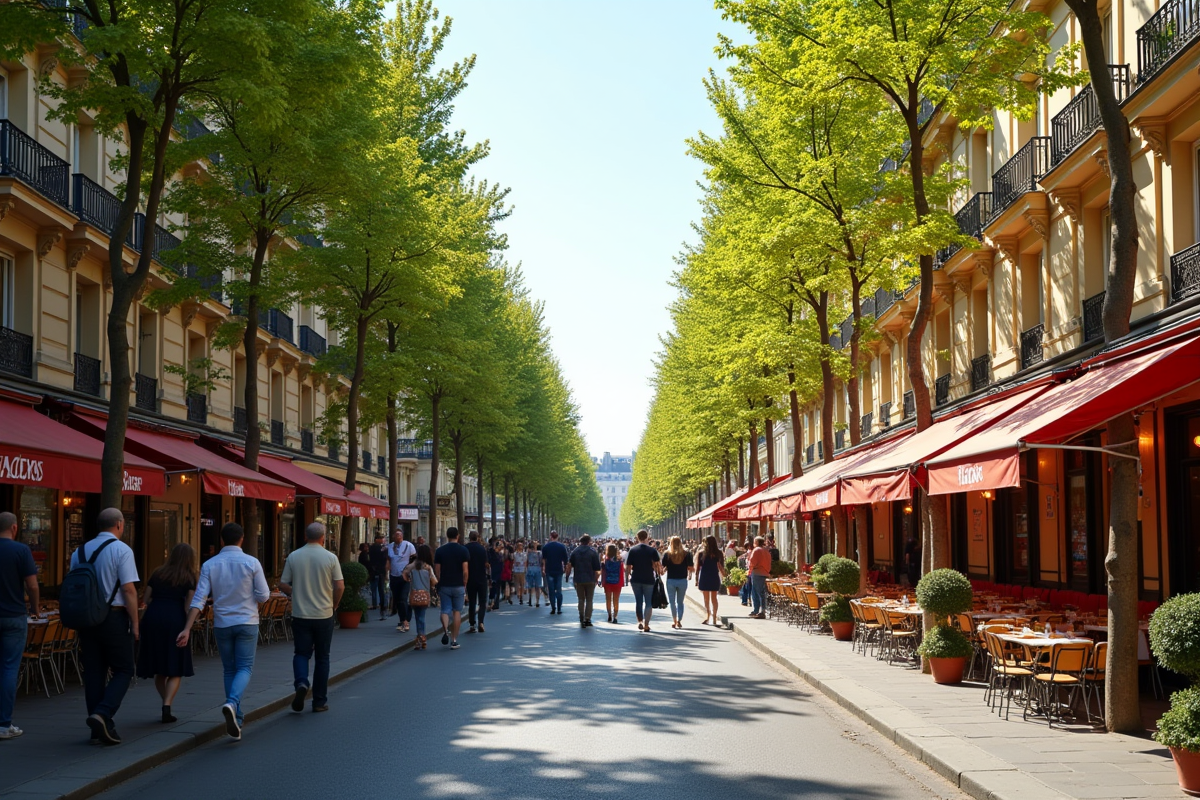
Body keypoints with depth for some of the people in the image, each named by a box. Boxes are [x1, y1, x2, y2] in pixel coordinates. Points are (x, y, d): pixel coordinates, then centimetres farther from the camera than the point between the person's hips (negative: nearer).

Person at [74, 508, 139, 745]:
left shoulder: (80, 552, 9)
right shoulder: (121, 550, -9)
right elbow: (129, 590, -13)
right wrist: (135, 622, -8)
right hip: (114, 617, -5)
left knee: (94, 672, 10)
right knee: (123, 671, 4)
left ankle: (99, 729, 12)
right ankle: (103, 714, -17)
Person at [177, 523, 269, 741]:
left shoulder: (209, 565, -3)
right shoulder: (251, 563, -8)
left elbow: (199, 598, -10)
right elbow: (263, 596, -7)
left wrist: (187, 629, -12)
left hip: (222, 624, 2)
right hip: (246, 623, -2)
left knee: (230, 670, 15)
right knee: (244, 668, 2)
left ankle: (236, 718, 15)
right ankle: (232, 703, -27)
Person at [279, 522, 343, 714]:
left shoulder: (293, 557, -1)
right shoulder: (330, 558, -6)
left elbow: (283, 585, 1)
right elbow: (340, 586, -8)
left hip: (300, 615, 1)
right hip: (324, 615, -1)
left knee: (301, 653, 11)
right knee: (322, 657, 10)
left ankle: (301, 682, -18)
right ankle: (320, 701, 12)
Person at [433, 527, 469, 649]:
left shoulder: (440, 551, 0)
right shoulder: (463, 550, -4)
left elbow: (437, 571, -1)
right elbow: (465, 571, -8)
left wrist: (438, 584, 10)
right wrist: (464, 585, 3)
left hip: (444, 586, 1)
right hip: (458, 586, -1)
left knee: (445, 610, 6)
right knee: (457, 611, 8)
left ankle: (445, 630, -24)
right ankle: (454, 640, 8)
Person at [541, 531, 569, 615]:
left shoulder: (545, 546, -2)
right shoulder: (562, 546, -3)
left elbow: (543, 559, 5)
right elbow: (565, 559, 0)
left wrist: (543, 567, 17)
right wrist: (565, 568, 13)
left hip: (549, 570, 0)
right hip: (559, 570, 0)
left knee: (551, 590, 5)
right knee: (559, 590, 7)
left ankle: (553, 608, 1)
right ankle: (559, 608, 4)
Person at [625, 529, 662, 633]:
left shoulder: (632, 550, -2)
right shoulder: (652, 550, -5)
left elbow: (628, 566, -3)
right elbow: (657, 565, -11)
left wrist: (627, 578, 8)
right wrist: (658, 574, 4)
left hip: (635, 580, 1)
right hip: (649, 580, -1)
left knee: (638, 601, 15)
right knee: (648, 602, 6)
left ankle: (640, 621, 4)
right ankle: (646, 625, 3)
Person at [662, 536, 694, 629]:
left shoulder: (667, 554, -6)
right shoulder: (686, 554, -4)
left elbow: (663, 567, -6)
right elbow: (691, 568, -4)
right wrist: (689, 575, 15)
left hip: (671, 580, -1)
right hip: (682, 580, 1)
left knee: (672, 602, 10)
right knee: (680, 602, 13)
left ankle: (674, 621, 5)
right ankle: (679, 621, 4)